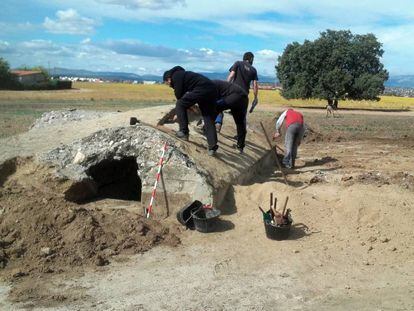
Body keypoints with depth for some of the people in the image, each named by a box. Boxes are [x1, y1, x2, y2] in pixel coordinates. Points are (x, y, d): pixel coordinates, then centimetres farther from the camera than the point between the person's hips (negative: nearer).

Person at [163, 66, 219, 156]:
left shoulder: (176, 76, 4)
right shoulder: (182, 74, 32)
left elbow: (179, 95, 0)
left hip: (202, 89, -9)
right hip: (212, 90, 9)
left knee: (180, 105, 5)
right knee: (209, 119, 10)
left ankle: (184, 132, 3)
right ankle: (212, 147, 5)